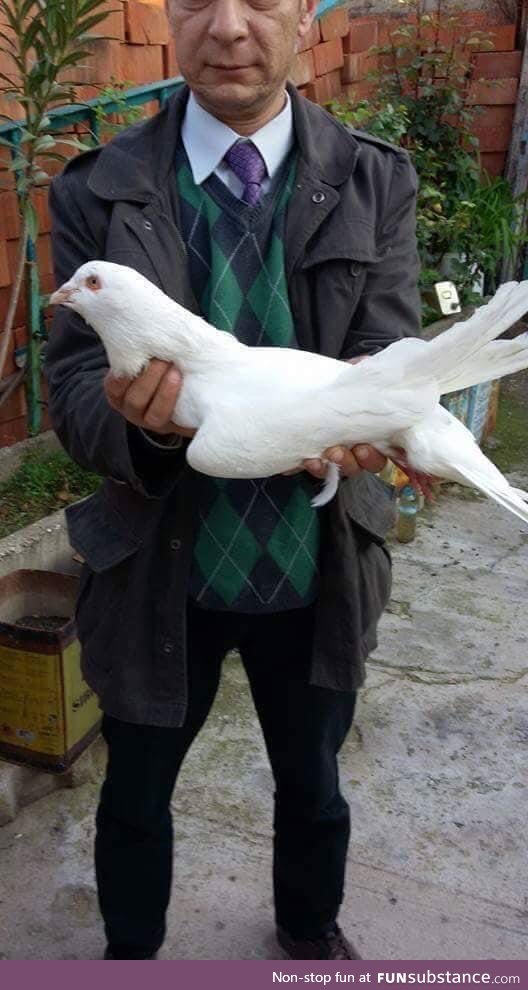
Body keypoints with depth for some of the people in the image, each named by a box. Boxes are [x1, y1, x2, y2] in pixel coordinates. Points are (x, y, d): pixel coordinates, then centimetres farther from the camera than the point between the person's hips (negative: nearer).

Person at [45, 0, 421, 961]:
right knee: (135, 792, 20)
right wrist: (139, 416, -36)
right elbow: (73, 383, -11)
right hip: (157, 568, -1)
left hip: (317, 568, 2)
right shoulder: (96, 192, -8)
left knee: (312, 783, 24)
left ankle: (310, 928, 57)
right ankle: (130, 953, 52)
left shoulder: (376, 184, -5)